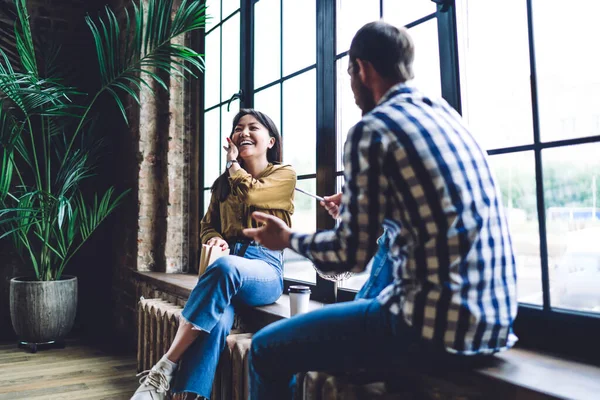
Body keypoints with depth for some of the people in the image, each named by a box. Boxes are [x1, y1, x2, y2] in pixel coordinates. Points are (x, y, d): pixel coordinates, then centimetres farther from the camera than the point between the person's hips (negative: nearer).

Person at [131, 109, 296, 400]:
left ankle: (165, 369, -35)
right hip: (227, 265, 4)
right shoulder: (223, 183, 22)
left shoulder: (284, 175, 7)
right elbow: (207, 225, 22)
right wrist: (215, 240, -4)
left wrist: (234, 164, 9)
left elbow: (250, 194, -11)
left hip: (265, 269, -3)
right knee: (217, 317, -34)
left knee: (225, 267, -40)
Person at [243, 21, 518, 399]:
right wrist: (356, 210, 37)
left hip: (441, 324, -9)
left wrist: (289, 239, 7)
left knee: (267, 349, 2)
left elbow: (351, 255, -11)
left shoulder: (373, 129, -12)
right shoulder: (445, 115, 13)